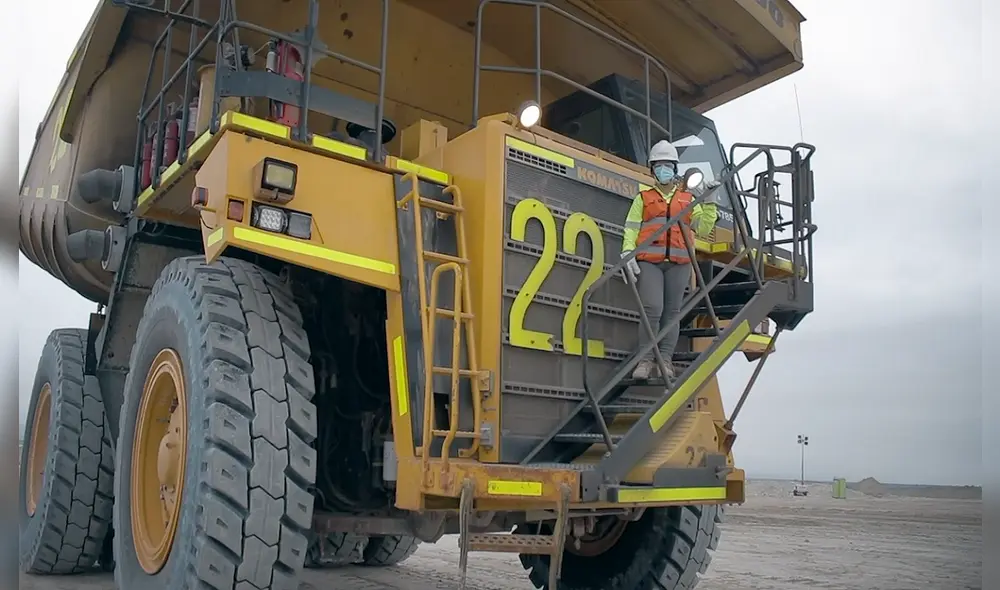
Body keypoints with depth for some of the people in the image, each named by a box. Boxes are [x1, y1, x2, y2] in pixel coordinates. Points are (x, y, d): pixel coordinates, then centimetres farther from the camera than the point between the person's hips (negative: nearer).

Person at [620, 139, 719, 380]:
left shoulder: (688, 200, 21)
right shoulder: (643, 198, 18)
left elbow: (703, 229, 13)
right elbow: (631, 229, 7)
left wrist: (710, 204, 4)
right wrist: (627, 253, -8)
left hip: (679, 263, 2)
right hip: (649, 261, -2)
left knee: (672, 311, -1)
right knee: (652, 309, -16)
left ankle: (665, 360, 2)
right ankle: (646, 360, -12)